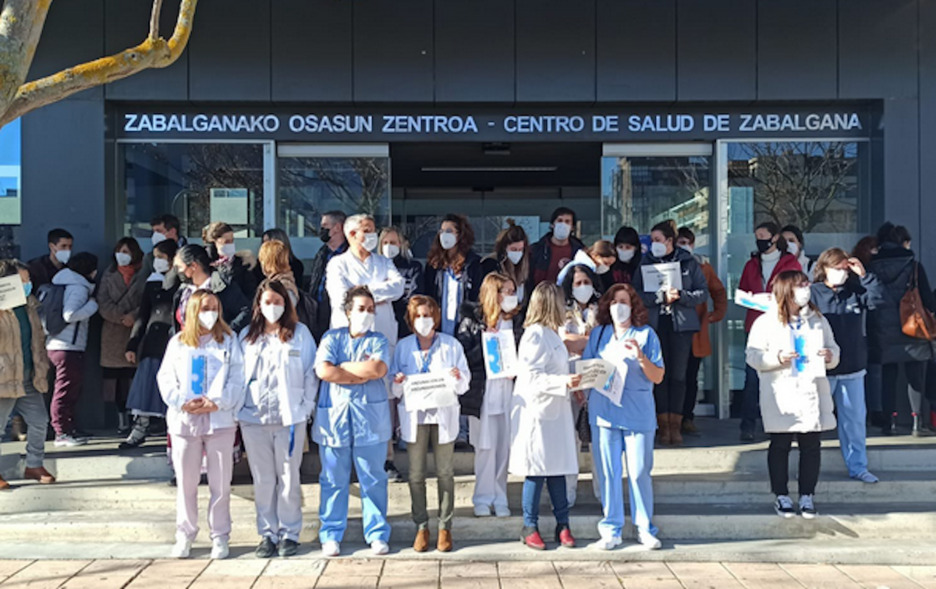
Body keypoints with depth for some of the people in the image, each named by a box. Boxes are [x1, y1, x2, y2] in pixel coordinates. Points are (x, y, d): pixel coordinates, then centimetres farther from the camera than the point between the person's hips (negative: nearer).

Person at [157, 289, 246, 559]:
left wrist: (217, 402, -15)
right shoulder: (178, 342, 10)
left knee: (220, 483, 2)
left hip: (220, 419, -1)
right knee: (186, 482, 7)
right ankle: (184, 535, 18)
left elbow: (237, 380, -1)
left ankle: (220, 537, 11)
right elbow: (165, 378, 4)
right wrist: (182, 402, -11)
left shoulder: (229, 341, 6)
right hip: (184, 420, 1)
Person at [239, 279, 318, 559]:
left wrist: (305, 408, -5)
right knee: (262, 480, 5)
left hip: (290, 417, -2)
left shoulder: (300, 333, 5)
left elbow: (311, 373, 4)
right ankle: (267, 534, 14)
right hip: (254, 418, 2)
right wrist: (238, 410, 2)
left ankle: (289, 534, 11)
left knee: (288, 478, 1)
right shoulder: (246, 335, 12)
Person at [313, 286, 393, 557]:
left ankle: (377, 534, 14)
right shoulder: (332, 338, 8)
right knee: (333, 480, 4)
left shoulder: (379, 340, 9)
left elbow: (378, 368, -12)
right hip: (334, 416, 0)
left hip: (370, 418, 0)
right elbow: (323, 371, -9)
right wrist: (363, 372, -7)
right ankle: (331, 535, 14)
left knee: (373, 479, 4)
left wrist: (342, 367, -5)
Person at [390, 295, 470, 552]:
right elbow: (394, 388, 9)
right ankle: (421, 527, 11)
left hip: (443, 413, -1)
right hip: (414, 414, 1)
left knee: (445, 473, 1)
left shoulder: (451, 345, 6)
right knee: (416, 473, 2)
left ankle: (445, 527, 9)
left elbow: (464, 385, 5)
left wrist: (458, 378, -17)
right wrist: (398, 383, -14)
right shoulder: (403, 346, 9)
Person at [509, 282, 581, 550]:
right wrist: (564, 382, -26)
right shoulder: (535, 335, -16)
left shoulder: (549, 333, 14)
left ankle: (563, 524, 18)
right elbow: (532, 377, -21)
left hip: (555, 411, 9)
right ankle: (530, 527, 9)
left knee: (558, 468, 11)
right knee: (537, 471, -2)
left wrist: (571, 383, 20)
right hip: (537, 411, -9)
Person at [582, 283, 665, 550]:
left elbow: (658, 377, 0)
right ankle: (611, 529, 10)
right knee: (608, 472, 2)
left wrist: (640, 357, -15)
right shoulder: (598, 334, 13)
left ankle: (645, 528, 10)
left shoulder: (646, 334, 5)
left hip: (638, 413, -2)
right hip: (604, 411, 2)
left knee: (639, 472, -2)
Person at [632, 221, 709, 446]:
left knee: (678, 374, 0)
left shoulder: (688, 262, 5)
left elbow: (703, 293, 2)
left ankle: (676, 424, 7)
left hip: (681, 325, 0)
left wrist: (679, 295, -14)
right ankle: (664, 425, 6)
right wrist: (661, 296, -15)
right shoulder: (646, 263, 7)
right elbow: (637, 294, -1)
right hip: (655, 324, 1)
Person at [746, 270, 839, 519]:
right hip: (781, 398, -3)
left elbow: (833, 347, 16)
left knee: (811, 446, 5)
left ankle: (807, 496, 16)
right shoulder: (766, 322, -4)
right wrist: (777, 358, -21)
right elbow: (752, 356, -6)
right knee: (779, 446, 5)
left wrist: (830, 356, -6)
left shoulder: (818, 320, 9)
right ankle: (781, 496, 16)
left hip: (812, 395, 3)